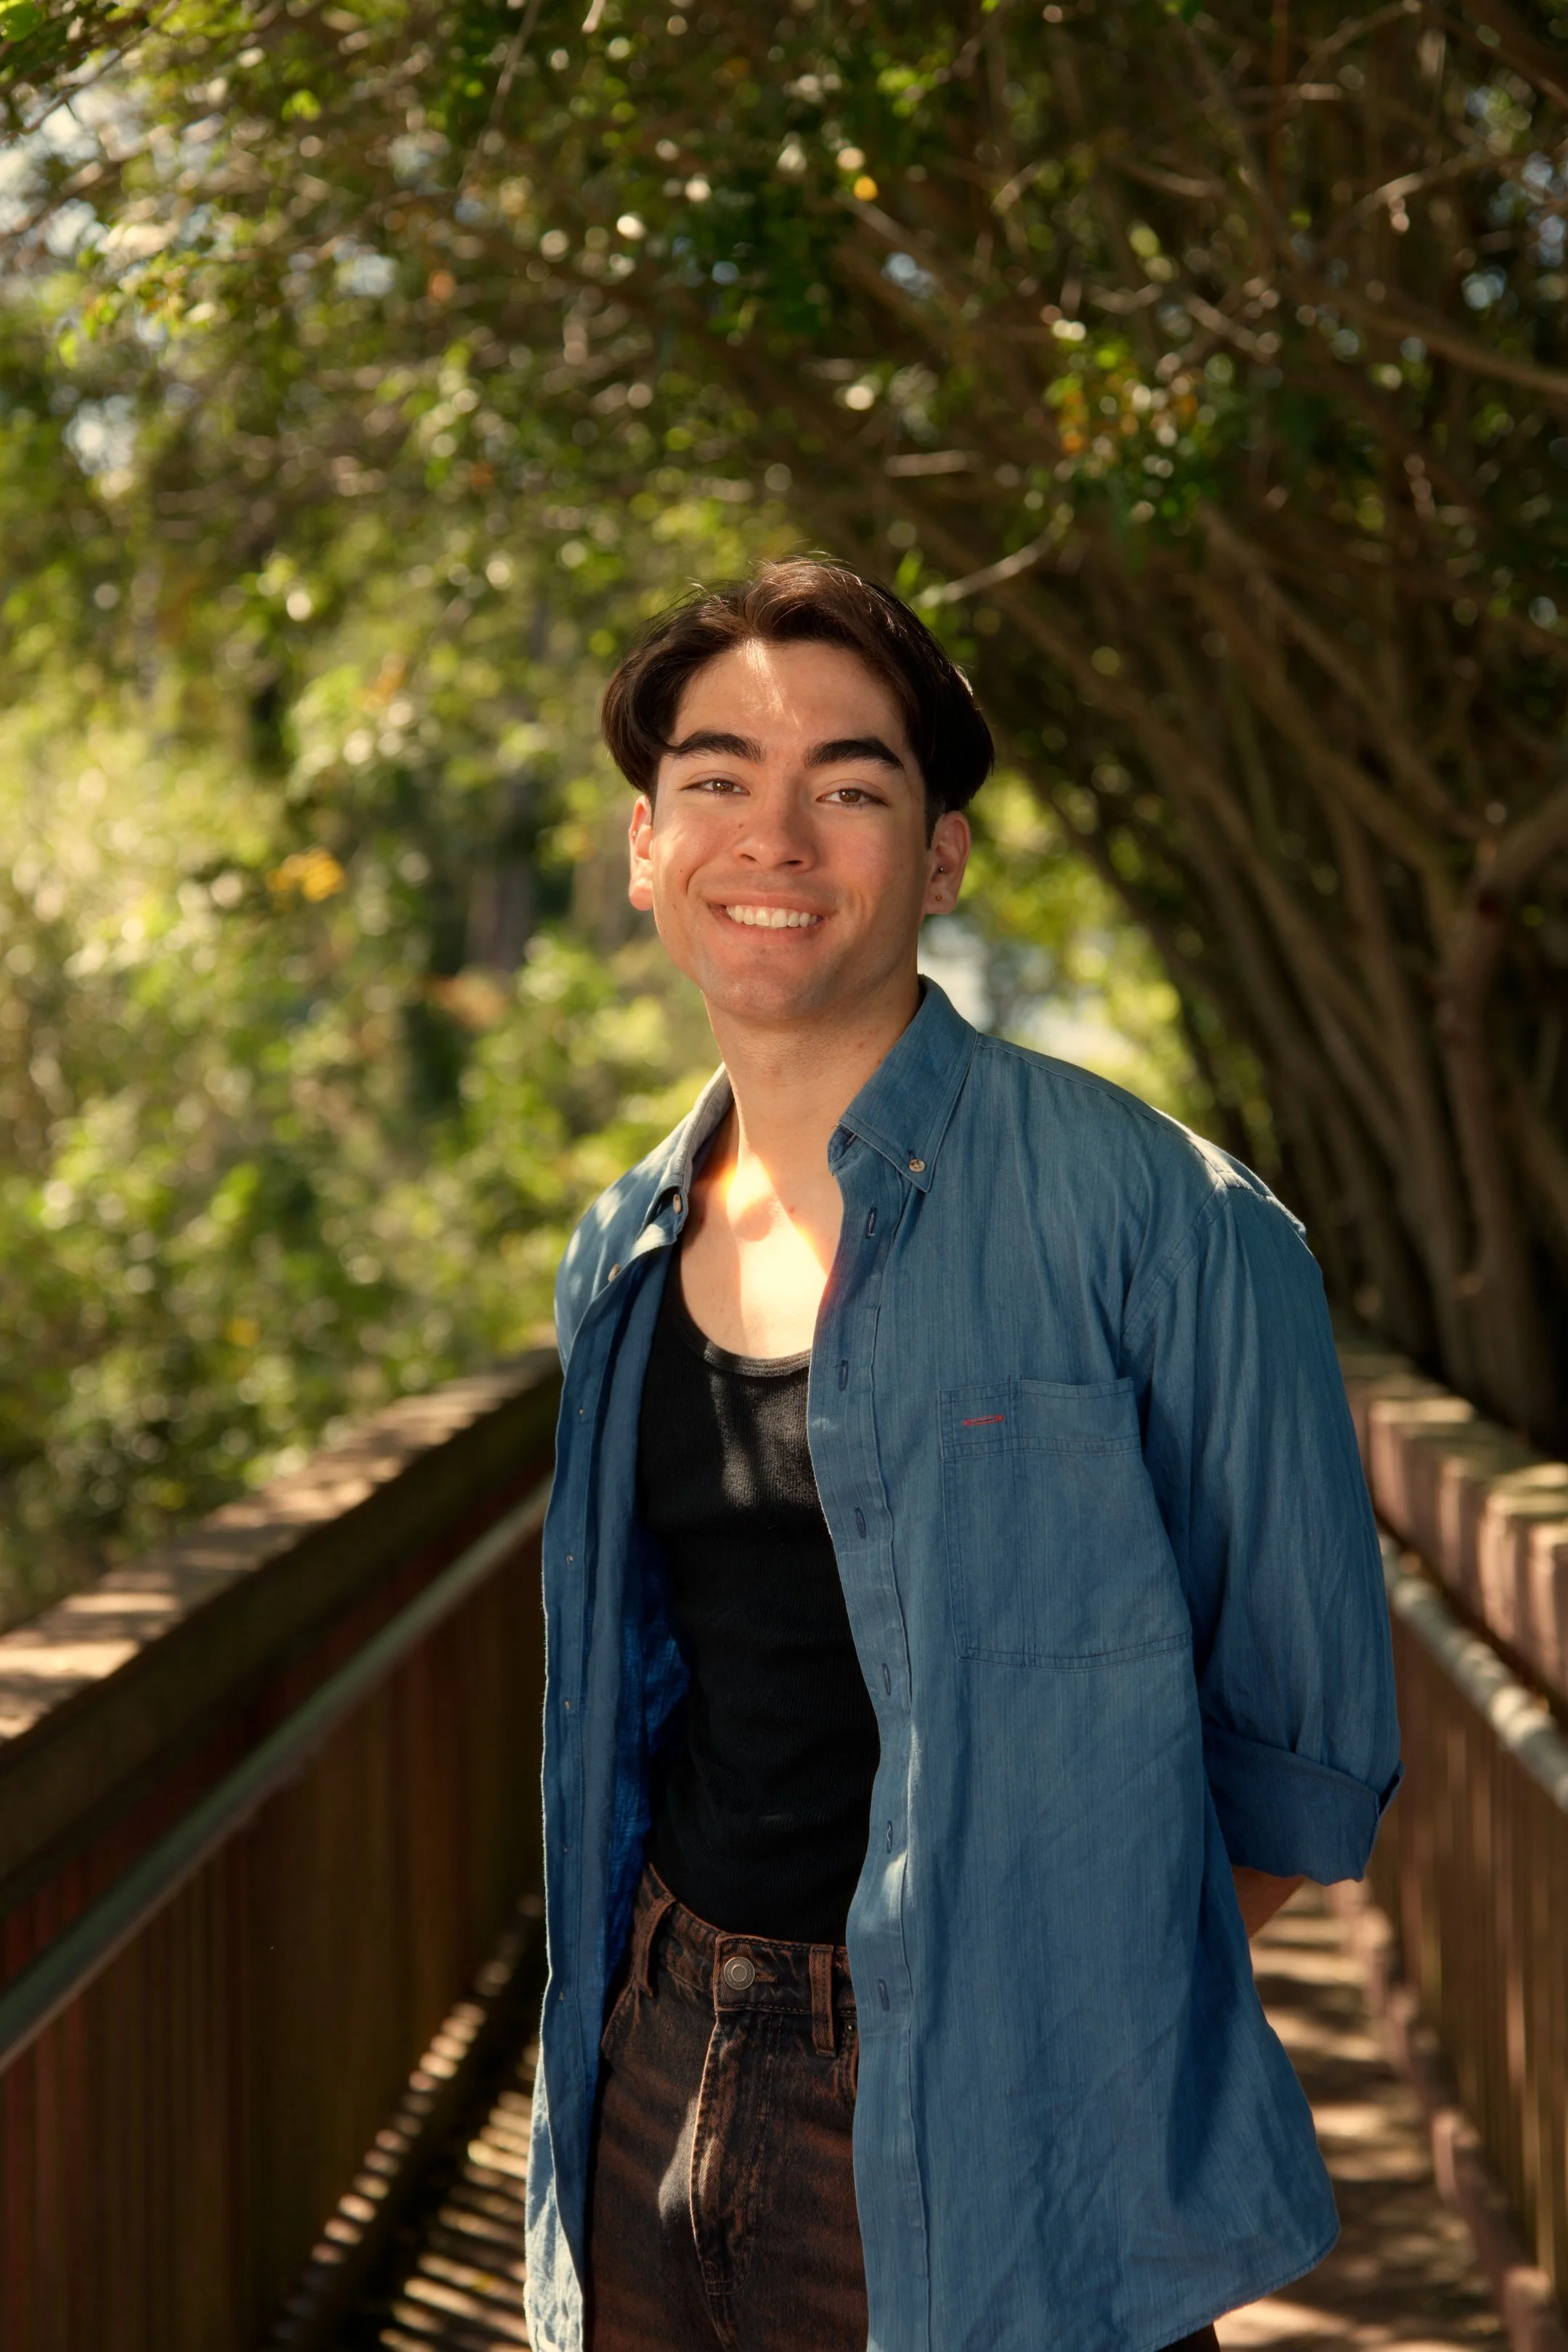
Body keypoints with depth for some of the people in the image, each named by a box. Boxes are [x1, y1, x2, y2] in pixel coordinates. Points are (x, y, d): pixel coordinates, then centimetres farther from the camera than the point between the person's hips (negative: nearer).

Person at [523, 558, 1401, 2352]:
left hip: (997, 2164, -5)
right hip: (658, 2087, 5)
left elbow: (1306, 1745, -7)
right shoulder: (621, 1262, 6)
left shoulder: (1154, 1223, -13)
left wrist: (1063, 2001, -3)